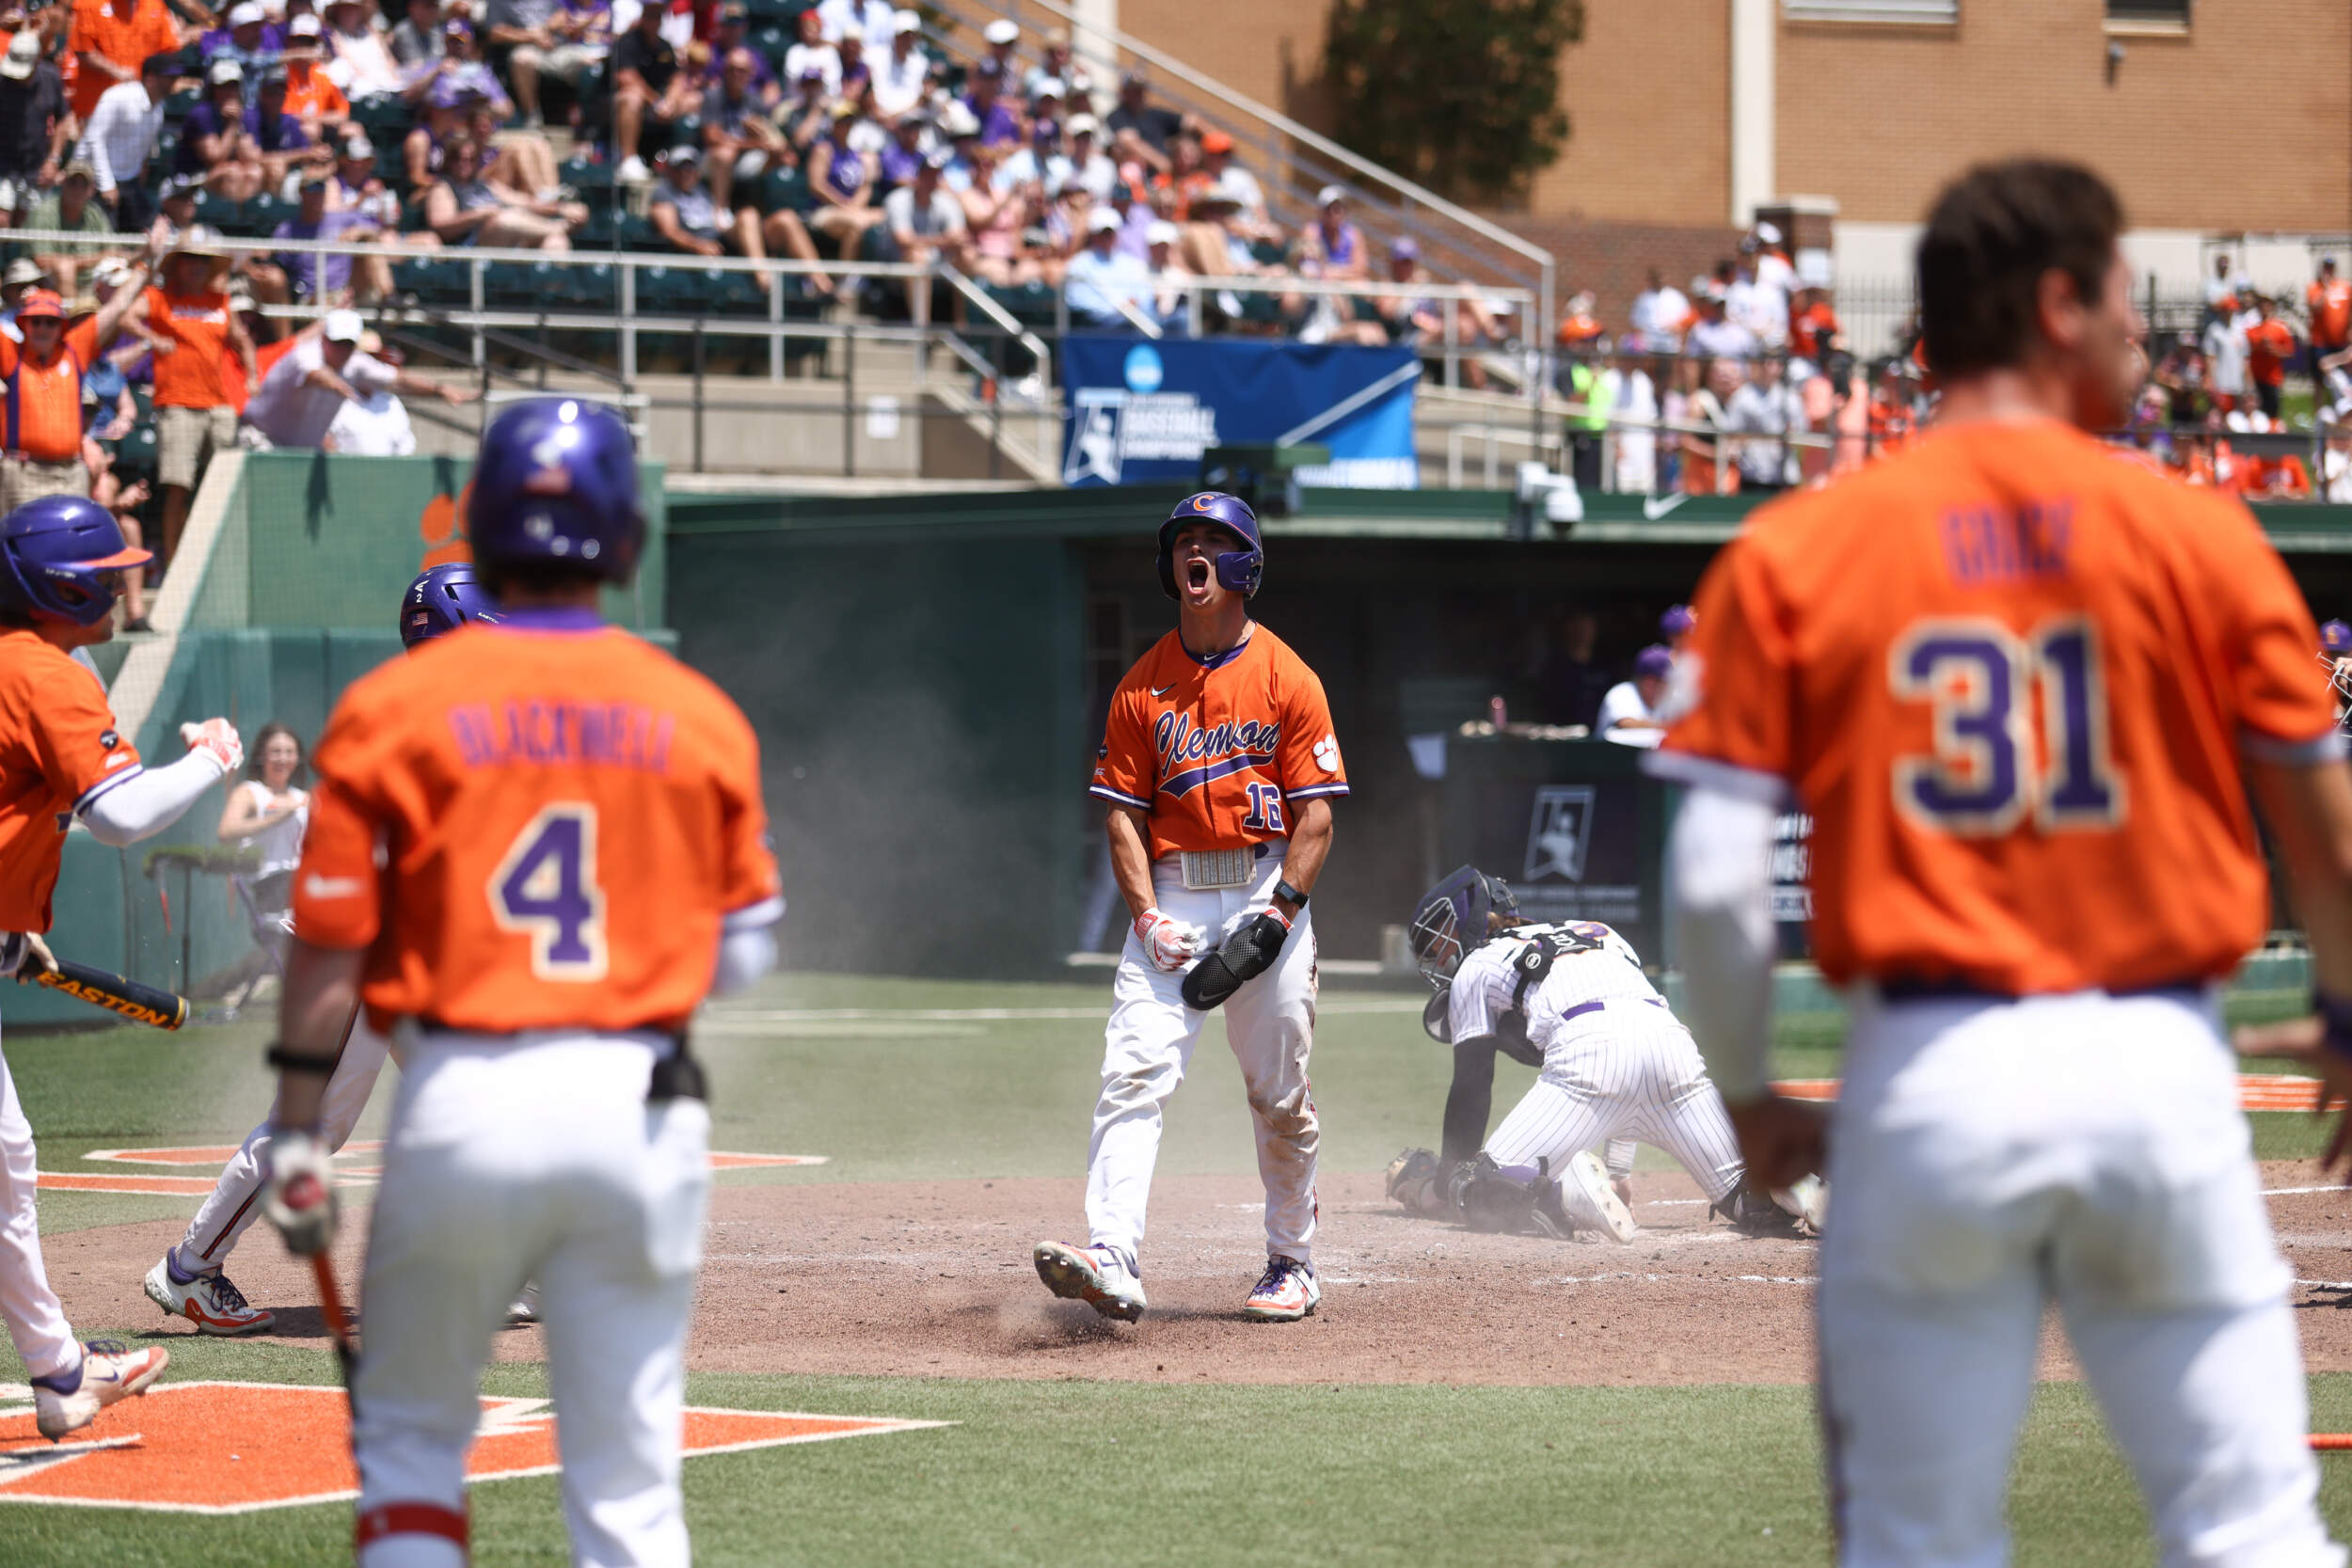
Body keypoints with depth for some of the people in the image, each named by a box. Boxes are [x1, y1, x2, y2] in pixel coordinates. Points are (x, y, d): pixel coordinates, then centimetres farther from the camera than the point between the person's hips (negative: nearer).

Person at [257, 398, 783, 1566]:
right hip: (643, 1109, 1)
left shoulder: (394, 705, -1)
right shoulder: (699, 717, 4)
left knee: (410, 1433, 15)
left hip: (461, 1103, -1)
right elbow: (744, 955, 8)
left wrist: (297, 1132, 3)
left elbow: (330, 943, -3)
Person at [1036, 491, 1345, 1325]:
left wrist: (1271, 923, -13)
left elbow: (1315, 817, -3)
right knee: (1132, 1077, -15)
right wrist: (1149, 918, -9)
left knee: (1280, 1098, 6)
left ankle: (1292, 1264, 22)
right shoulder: (1142, 686, 6)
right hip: (1170, 901, 1)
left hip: (1268, 893, -1)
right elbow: (1123, 814, 5)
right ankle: (1112, 1263, -26)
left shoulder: (1287, 679, 0)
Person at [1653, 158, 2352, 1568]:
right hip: (2163, 1069, 0)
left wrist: (1746, 1098, 11)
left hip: (1930, 1082, 1)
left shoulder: (1791, 555, 0)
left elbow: (1714, 879, -4)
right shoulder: (2197, 536, -1)